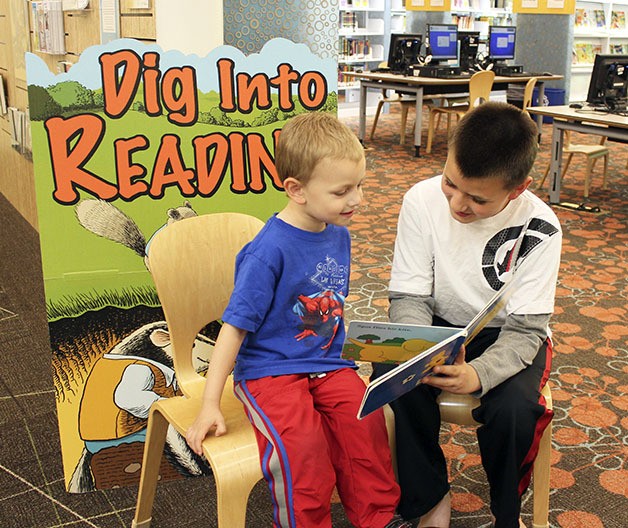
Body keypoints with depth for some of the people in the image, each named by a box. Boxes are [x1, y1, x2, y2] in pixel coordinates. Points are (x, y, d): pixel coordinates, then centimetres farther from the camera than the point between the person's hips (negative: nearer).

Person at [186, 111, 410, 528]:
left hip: (327, 363, 6)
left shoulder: (339, 235, 5)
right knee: (301, 443, -29)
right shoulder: (269, 251, -18)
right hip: (270, 371, -6)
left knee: (367, 423, -18)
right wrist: (210, 405, -17)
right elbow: (235, 327, -16)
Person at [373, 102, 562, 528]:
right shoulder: (423, 201, -18)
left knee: (513, 409, -30)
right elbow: (409, 297, -13)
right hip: (438, 327, 2)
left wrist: (479, 374, -39)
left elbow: (524, 330, -19)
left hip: (506, 335, -1)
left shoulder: (539, 229, -21)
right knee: (391, 379, -29)